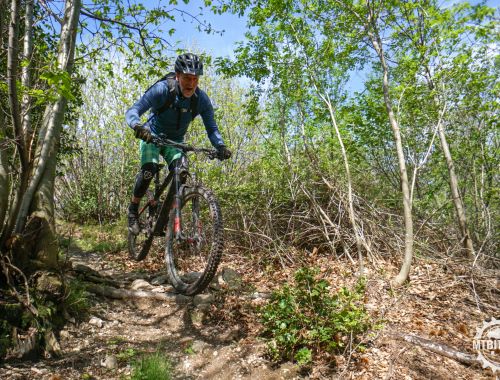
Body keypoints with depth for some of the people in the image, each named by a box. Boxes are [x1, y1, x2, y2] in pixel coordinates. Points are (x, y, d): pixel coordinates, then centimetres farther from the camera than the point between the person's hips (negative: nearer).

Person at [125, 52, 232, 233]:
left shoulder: (202, 99, -18)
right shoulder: (162, 89, -26)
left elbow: (212, 129, -13)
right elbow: (132, 111, -29)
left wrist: (221, 146, -34)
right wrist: (138, 126, -52)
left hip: (176, 141, 3)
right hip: (152, 135, -2)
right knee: (149, 169, -27)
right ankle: (133, 209, -2)